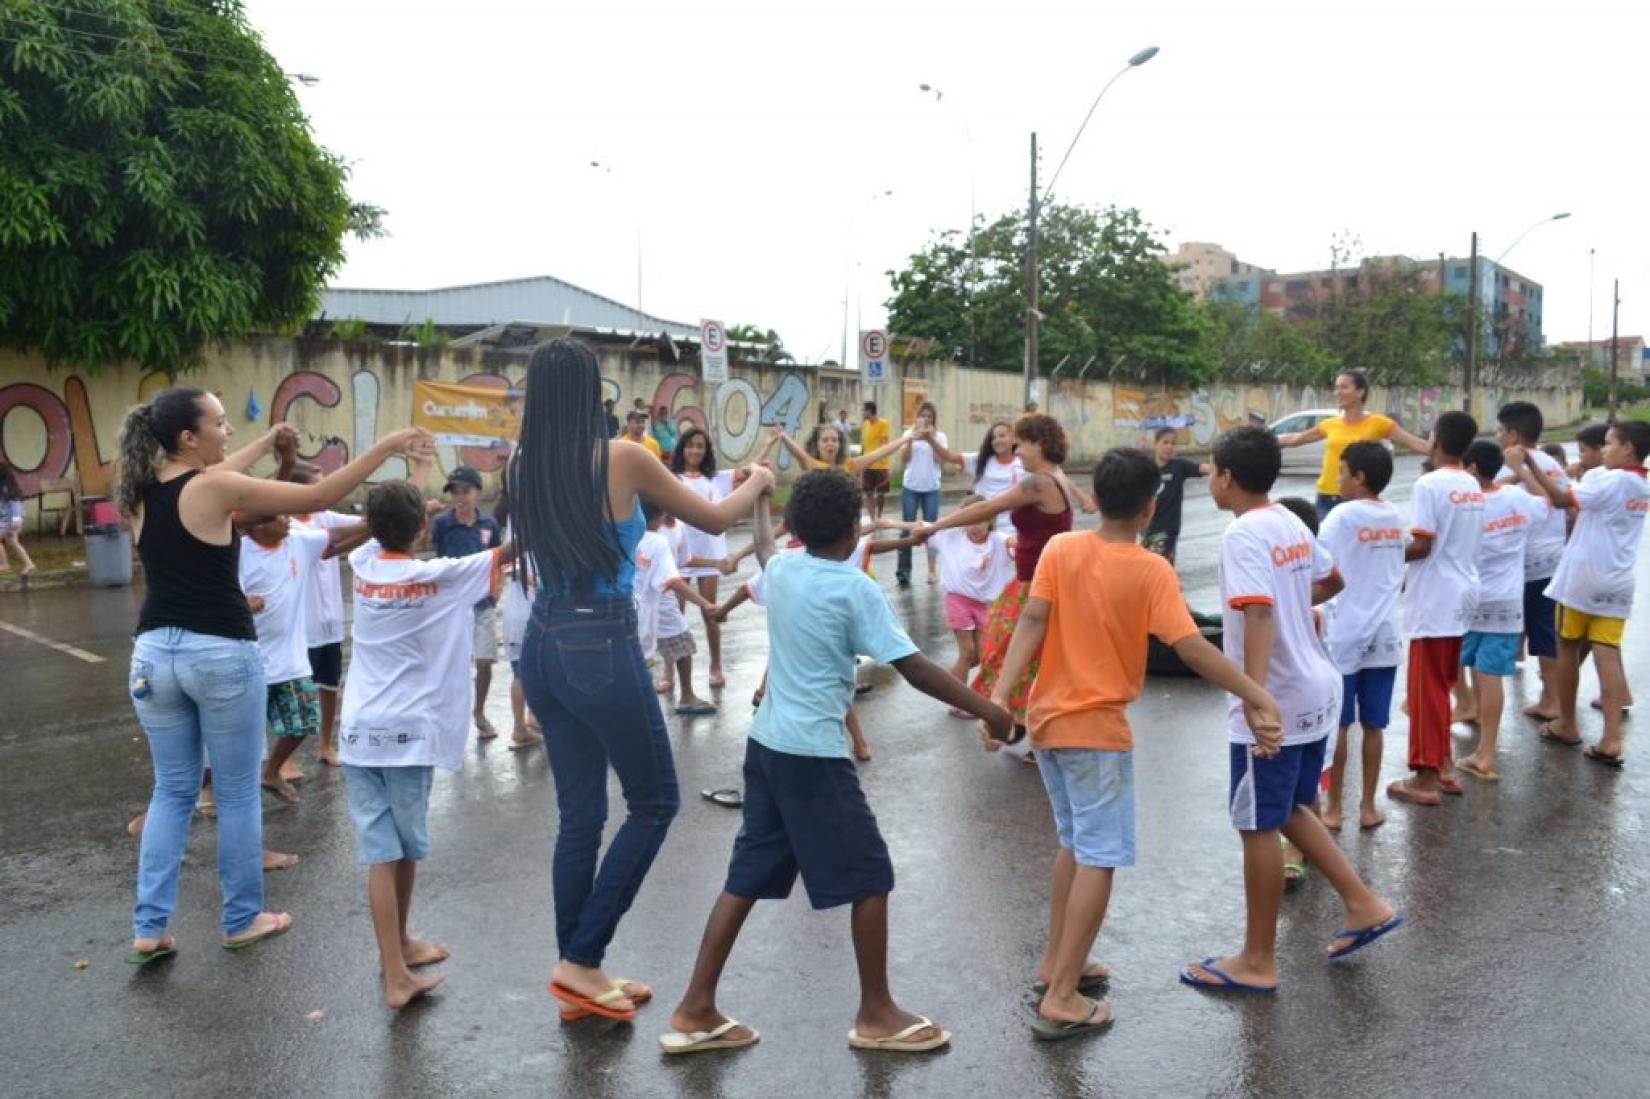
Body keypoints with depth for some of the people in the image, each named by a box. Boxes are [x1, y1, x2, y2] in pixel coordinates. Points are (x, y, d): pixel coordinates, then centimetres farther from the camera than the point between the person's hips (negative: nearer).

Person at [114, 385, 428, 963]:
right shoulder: (215, 489, -13)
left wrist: (266, 444, 34)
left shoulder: (142, 490, 6)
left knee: (172, 791, 16)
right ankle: (242, 919, 19)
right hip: (220, 654, -6)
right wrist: (387, 445, -10)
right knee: (237, 793, 8)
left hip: (154, 652, 6)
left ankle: (148, 928, 15)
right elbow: (319, 496, -15)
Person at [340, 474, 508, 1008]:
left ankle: (396, 971, 5)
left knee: (381, 851, 2)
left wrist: (414, 474, 37)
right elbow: (511, 547, -5)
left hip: (359, 731, 4)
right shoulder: (439, 576, -8)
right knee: (407, 848, 13)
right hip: (408, 732, -3)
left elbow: (382, 526, 26)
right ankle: (396, 961, 29)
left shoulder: (363, 565, 5)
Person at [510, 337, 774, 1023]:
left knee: (579, 813, 15)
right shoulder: (622, 460, -12)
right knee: (654, 802, 10)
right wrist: (757, 480, 20)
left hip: (544, 647, 6)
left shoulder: (523, 467, 3)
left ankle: (578, 973, 24)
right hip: (602, 651, -6)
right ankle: (580, 960, 9)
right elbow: (714, 520, 2)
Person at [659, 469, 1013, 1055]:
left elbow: (764, 548, 33)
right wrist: (986, 709, -10)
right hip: (815, 753, -7)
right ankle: (876, 1015, 19)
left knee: (747, 877, 13)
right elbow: (914, 669, -16)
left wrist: (760, 500, 51)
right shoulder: (857, 589, -13)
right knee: (871, 876, 7)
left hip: (766, 743, 7)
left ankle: (695, 1012, 17)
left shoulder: (780, 569, 6)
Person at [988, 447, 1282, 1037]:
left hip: (1048, 719, 6)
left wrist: (1000, 694, -17)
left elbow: (1032, 622, -11)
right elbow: (1191, 646, -18)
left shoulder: (1059, 549, -1)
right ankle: (1062, 999, 1)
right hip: (1098, 728, -6)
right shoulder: (1152, 571, -11)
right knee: (1099, 858, 1)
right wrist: (1255, 694, -14)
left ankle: (1056, 961, 31)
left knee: (1075, 844, 22)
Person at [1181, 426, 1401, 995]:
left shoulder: (1243, 533, -18)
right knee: (1290, 811, 24)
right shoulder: (1292, 523, 9)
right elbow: (1332, 580, 24)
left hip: (1275, 703, -9)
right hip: (1315, 690, 9)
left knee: (1259, 827, 3)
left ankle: (1257, 963, 14)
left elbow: (1258, 613, -31)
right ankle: (1364, 906, 25)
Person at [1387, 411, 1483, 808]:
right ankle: (1443, 765, 25)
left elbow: (1422, 546, -21)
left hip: (1434, 599, -8)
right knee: (1442, 685, 18)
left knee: (1426, 689, -2)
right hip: (1462, 594, 8)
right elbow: (1459, 541, 13)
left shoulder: (1430, 484, -15)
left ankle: (1426, 778, 3)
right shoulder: (1473, 486, 9)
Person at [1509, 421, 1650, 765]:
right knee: (1608, 656, 1)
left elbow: (1561, 499, -19)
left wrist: (1523, 467, -14)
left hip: (1582, 577, -6)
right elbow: (1584, 508, 9)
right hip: (1617, 582, 6)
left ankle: (1567, 725, 21)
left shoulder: (1609, 480, -13)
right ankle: (1611, 739, -6)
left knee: (1568, 650, 10)